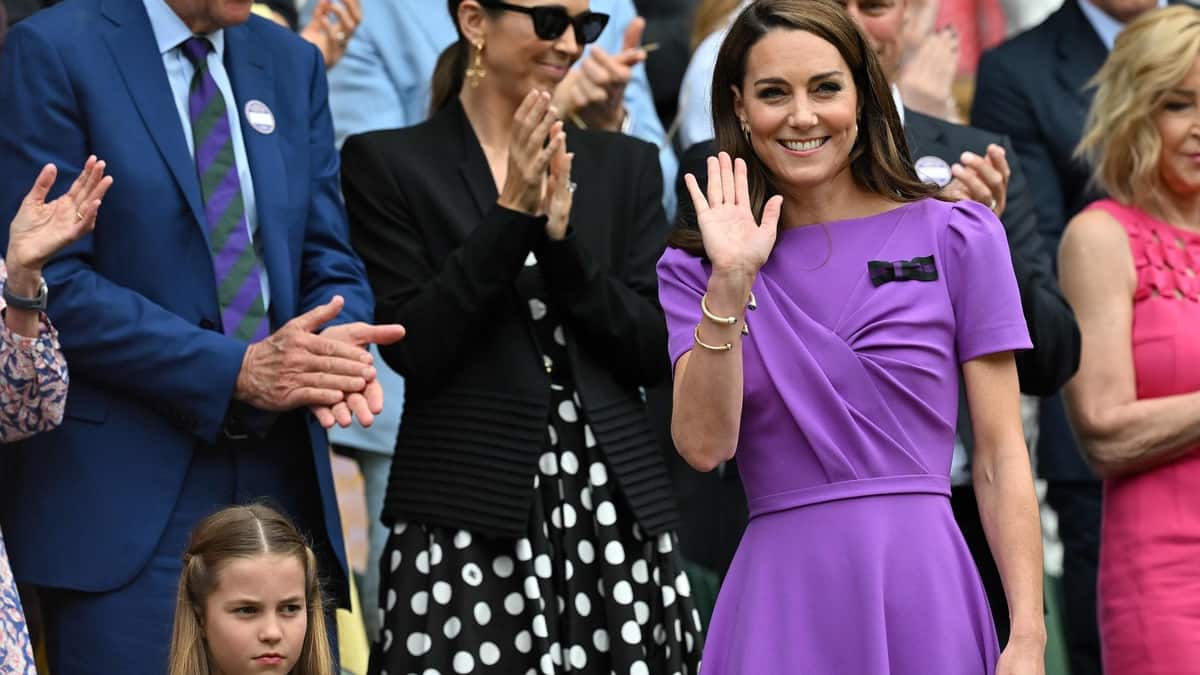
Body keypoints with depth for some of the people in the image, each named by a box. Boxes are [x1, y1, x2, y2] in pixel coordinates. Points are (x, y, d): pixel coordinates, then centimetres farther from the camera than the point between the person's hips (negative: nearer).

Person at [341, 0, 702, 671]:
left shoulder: (625, 164, 13)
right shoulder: (387, 164, 4)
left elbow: (656, 352, 5)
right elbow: (412, 347, -5)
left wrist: (562, 238, -8)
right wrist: (511, 214, -12)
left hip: (617, 508, 3)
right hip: (471, 520, -3)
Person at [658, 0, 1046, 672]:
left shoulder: (957, 236, 2)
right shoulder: (695, 269, 7)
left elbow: (1001, 459, -1)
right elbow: (704, 445, -6)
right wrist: (730, 286, -15)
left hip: (922, 588, -1)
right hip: (781, 598, 1)